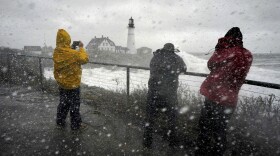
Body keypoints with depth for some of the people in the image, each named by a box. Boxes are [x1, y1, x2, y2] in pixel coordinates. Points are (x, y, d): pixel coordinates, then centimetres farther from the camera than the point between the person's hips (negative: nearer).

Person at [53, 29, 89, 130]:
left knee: (63, 103, 21)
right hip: (73, 84, -6)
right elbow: (85, 59, -11)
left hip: (62, 84, 7)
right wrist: (81, 48, -1)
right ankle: (76, 125, 20)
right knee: (74, 105, 7)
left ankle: (60, 122, 34)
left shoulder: (56, 53, -4)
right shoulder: (73, 53, -24)